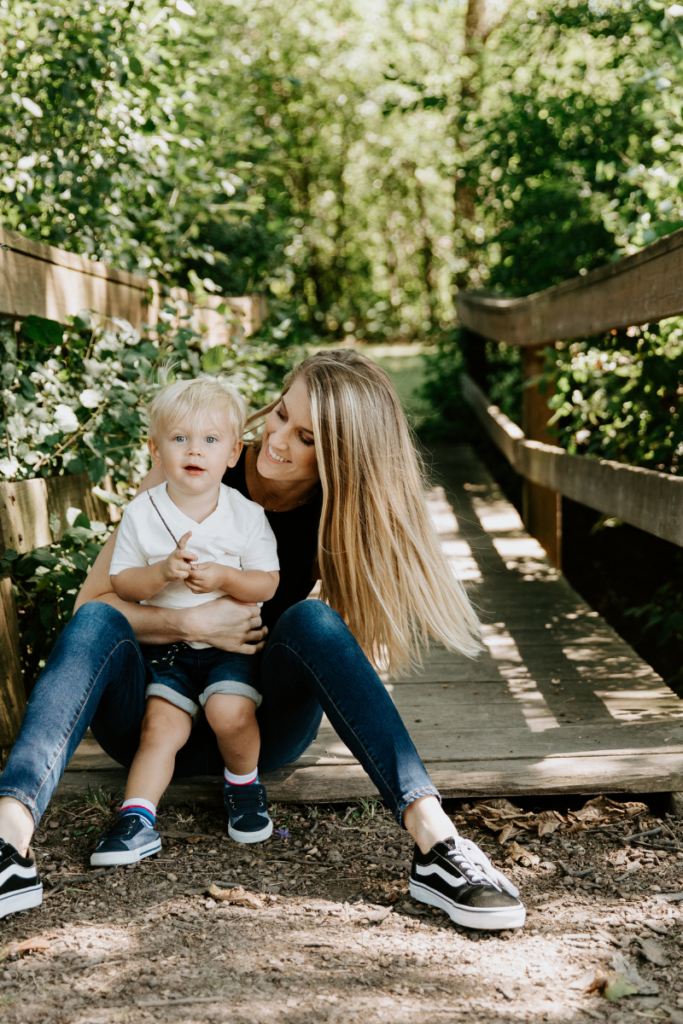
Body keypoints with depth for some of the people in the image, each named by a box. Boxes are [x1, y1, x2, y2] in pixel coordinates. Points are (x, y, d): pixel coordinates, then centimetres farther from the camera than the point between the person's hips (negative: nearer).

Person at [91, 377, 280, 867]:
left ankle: (244, 783, 5)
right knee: (161, 724, -15)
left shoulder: (247, 514, -4)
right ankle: (137, 819, -13)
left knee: (230, 711, -23)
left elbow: (268, 583, -2)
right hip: (166, 646, 1)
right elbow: (121, 583, -2)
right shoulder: (142, 514, -2)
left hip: (232, 643, -1)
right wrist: (162, 572, -21)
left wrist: (224, 578, -21)